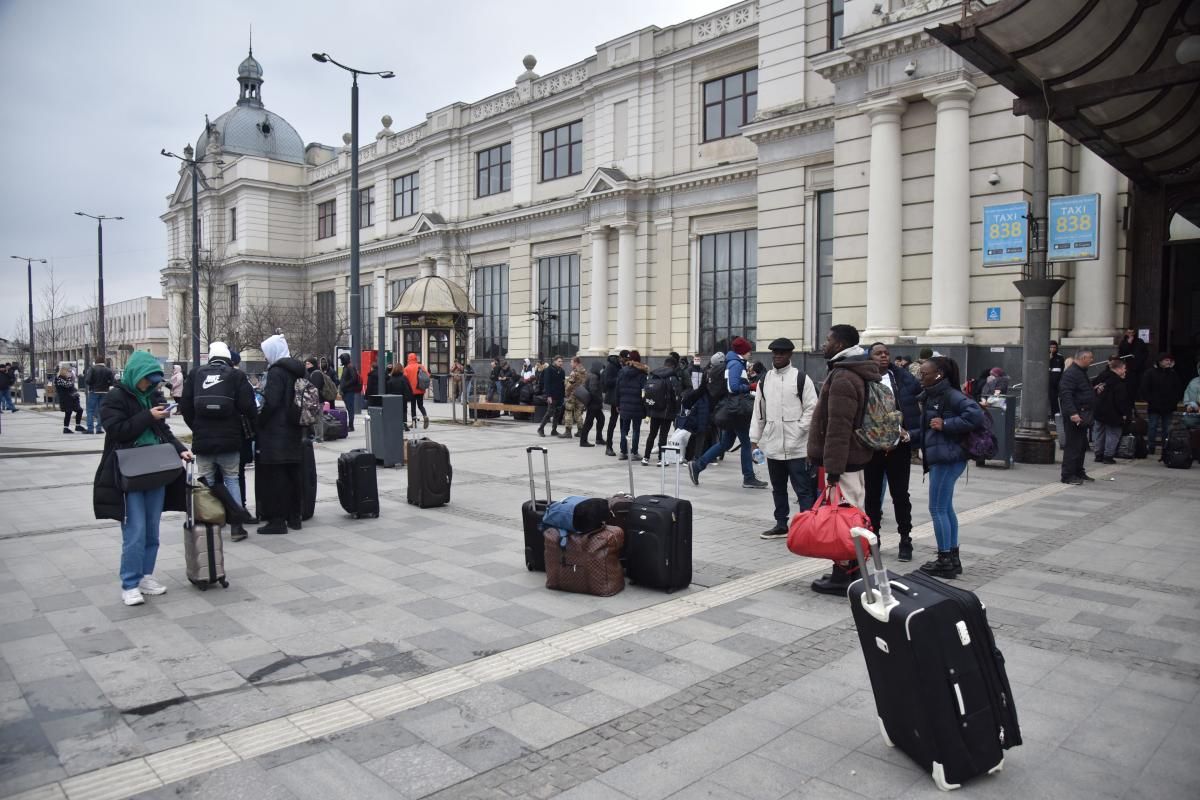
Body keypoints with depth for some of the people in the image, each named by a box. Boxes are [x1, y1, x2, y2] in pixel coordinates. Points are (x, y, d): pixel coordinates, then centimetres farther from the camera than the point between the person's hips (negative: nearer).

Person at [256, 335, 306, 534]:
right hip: (294, 433, 8)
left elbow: (271, 403, -21)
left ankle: (277, 520, 1)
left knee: (274, 476, -2)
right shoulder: (296, 371, 11)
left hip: (275, 434, -8)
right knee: (293, 474, 13)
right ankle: (294, 516, 20)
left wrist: (258, 422, -9)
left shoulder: (276, 372, -14)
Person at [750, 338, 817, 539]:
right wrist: (755, 438, 11)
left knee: (803, 488, -4)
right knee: (778, 488, 15)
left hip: (796, 445, -5)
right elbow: (758, 411, 14)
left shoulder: (801, 378, -4)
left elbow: (811, 408, -5)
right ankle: (781, 525, 26)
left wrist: (799, 430, -13)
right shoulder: (764, 379, 12)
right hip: (772, 444, 5)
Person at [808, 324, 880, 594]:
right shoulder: (858, 375, 16)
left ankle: (842, 575, 0)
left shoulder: (842, 378, -18)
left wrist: (833, 467, -24)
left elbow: (838, 427, -23)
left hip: (843, 460, -11)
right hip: (856, 456, 11)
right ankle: (852, 569, 23)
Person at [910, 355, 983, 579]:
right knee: (946, 508, 15)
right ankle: (952, 558, 24)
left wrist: (946, 424, -21)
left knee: (937, 509, -4)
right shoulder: (931, 396, 14)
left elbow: (975, 414, -26)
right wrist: (910, 434, 2)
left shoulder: (950, 395, -15)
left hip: (948, 458, -10)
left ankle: (945, 561, 5)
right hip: (940, 458, 10)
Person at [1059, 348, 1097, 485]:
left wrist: (1095, 390, 18)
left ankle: (1078, 472, 26)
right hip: (1074, 416, -11)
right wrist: (1072, 413, -31)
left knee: (1082, 445, 16)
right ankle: (1068, 475, -5)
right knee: (1073, 445, -9)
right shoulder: (1071, 373, -15)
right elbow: (1066, 394, -25)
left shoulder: (1081, 372, 18)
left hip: (1083, 415, 11)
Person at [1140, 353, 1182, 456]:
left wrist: (1175, 400, 1)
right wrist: (1149, 400, -11)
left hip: (1168, 407, 4)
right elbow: (1144, 389, -5)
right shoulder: (1150, 372, -4)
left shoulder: (1173, 373, 7)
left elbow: (1179, 388, 13)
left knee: (1167, 428, 7)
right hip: (1154, 407, -4)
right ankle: (1150, 448, 5)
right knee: (1153, 427, -1)